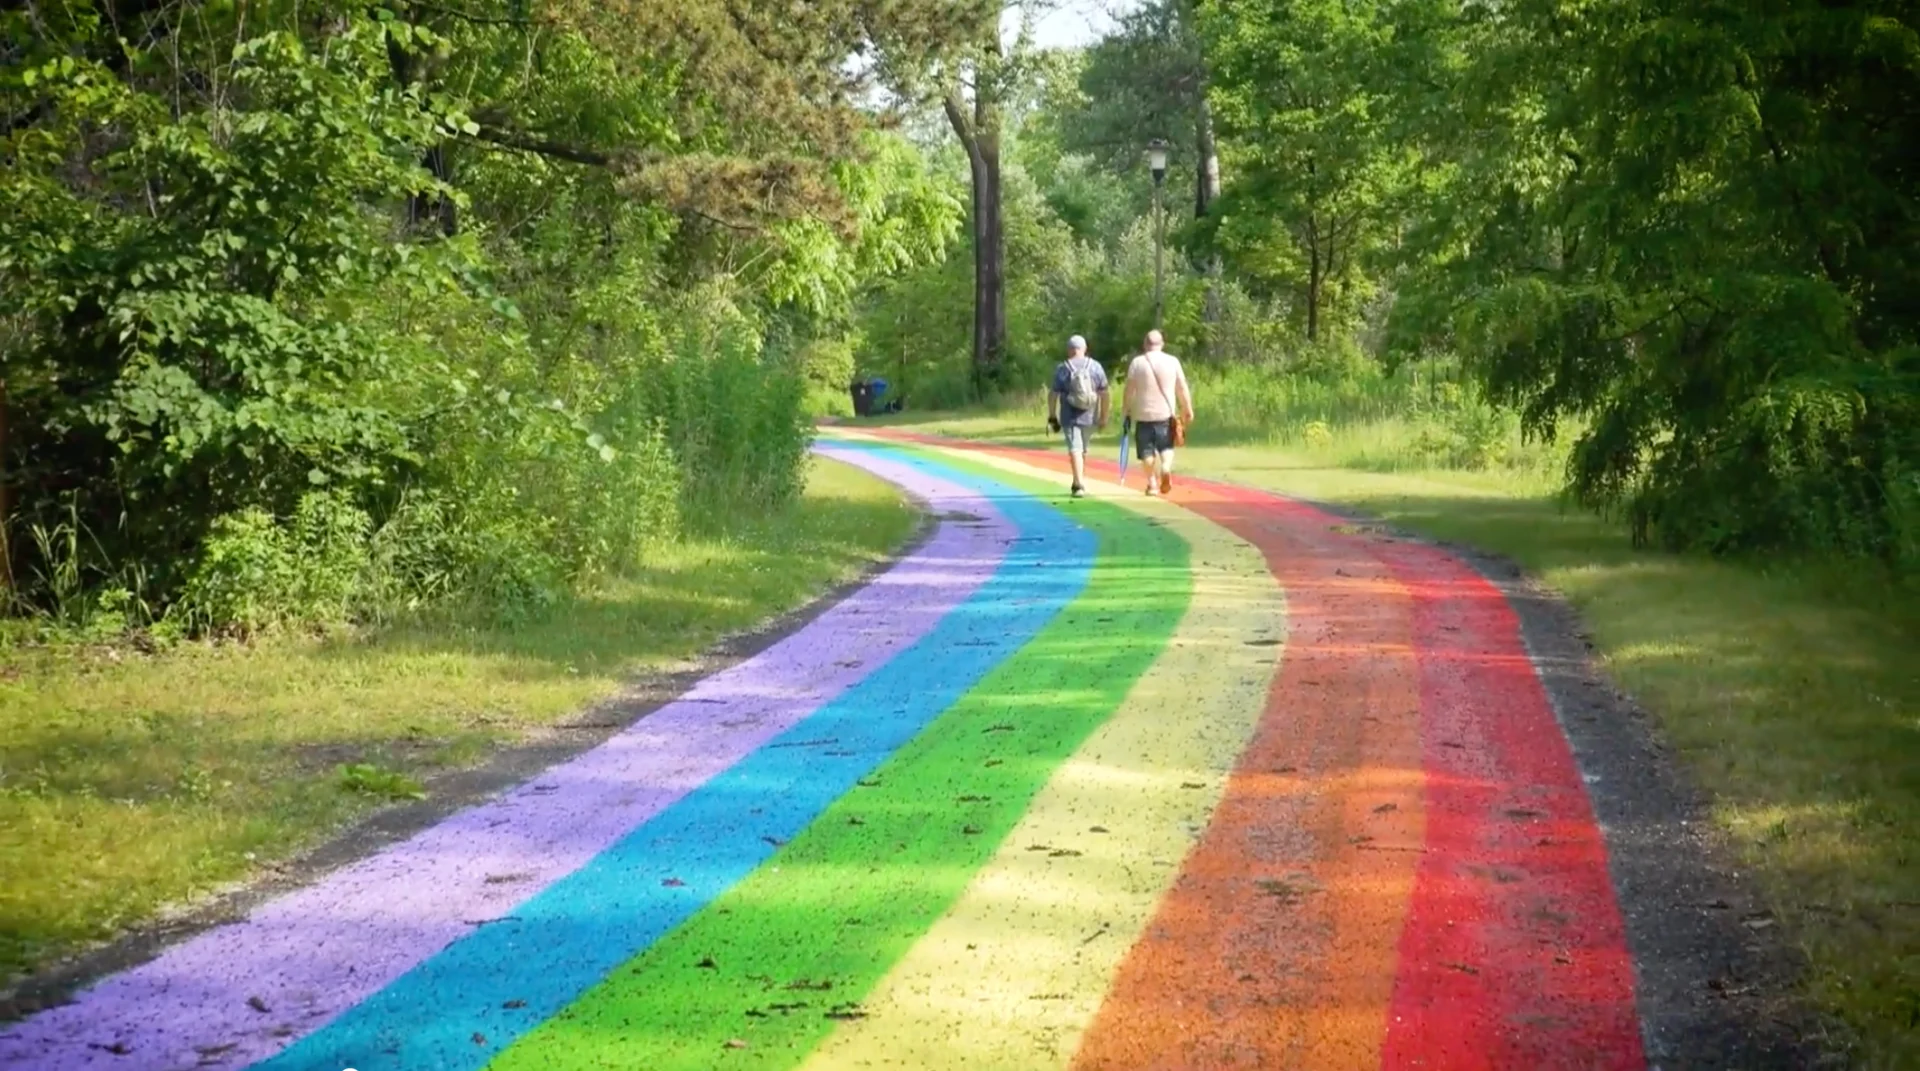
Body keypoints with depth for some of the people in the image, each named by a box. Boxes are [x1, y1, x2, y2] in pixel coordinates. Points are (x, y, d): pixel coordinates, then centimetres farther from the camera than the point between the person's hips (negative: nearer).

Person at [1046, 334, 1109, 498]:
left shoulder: (1062, 369, -3)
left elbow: (1053, 395, -4)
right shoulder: (1096, 367, 2)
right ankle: (1079, 481, 30)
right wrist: (1104, 416, 7)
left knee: (1075, 449, -5)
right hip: (1090, 417, 3)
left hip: (1070, 417, -3)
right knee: (1083, 449, 19)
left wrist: (1052, 417, 4)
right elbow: (1104, 394, 1)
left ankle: (1079, 484, -17)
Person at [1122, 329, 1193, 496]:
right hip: (1166, 413, 1)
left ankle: (1152, 483, 5)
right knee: (1166, 446, 14)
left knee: (1147, 451, 8)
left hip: (1143, 414, -1)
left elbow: (1129, 390, -2)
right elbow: (1182, 389, 0)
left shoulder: (1137, 362, -2)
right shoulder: (1172, 361, -1)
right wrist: (1188, 410, 8)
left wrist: (1128, 412, 8)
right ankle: (1166, 468, -13)